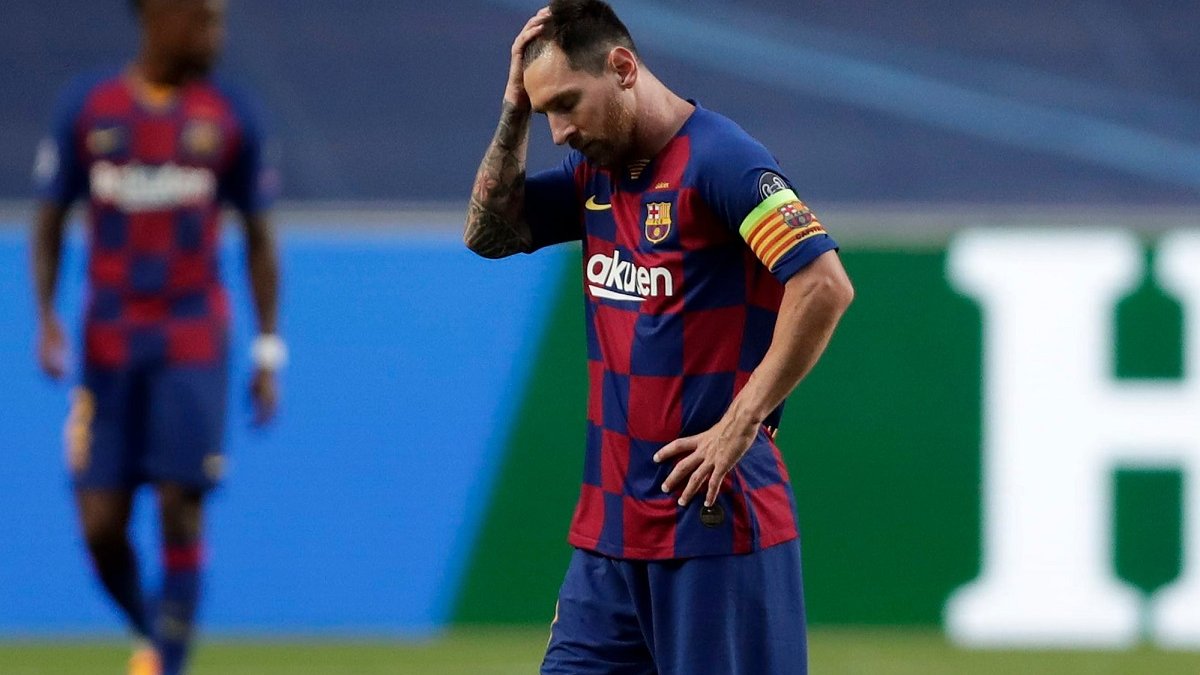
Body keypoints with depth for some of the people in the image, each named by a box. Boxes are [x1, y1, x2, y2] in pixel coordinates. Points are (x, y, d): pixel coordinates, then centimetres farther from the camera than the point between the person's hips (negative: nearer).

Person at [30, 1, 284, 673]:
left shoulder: (231, 117, 1)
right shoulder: (87, 107, 1)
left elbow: (259, 240, 7)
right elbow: (50, 220, 8)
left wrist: (269, 351, 2)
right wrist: (46, 315, -6)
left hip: (195, 343, -1)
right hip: (110, 345, 1)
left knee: (181, 511, -10)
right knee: (102, 527, -3)